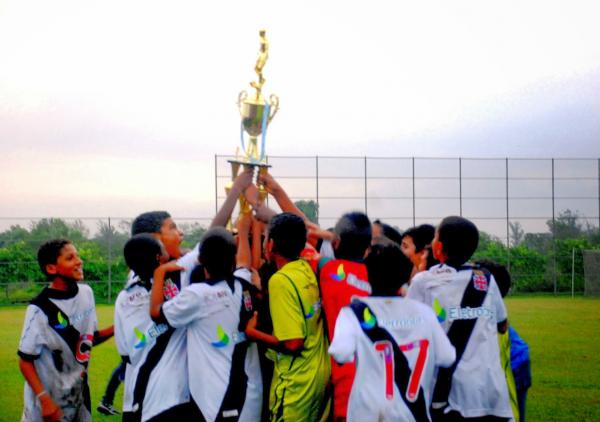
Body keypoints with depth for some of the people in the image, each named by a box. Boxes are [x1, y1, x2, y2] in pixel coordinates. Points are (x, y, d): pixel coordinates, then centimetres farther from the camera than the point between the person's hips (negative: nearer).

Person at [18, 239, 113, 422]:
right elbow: (25, 361, -15)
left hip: (79, 394, 6)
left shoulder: (86, 293, 0)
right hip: (49, 400, -6)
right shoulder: (40, 309, -20)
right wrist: (44, 399, -23)